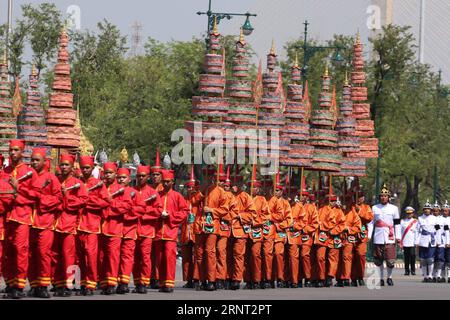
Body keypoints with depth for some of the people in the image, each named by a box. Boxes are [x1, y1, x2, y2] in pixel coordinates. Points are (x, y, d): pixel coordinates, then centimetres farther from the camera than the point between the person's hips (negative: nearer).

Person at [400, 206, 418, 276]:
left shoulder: (415, 222, 8)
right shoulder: (402, 221, 11)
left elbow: (416, 232, 8)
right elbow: (400, 231, 11)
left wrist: (416, 242, 1)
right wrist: (400, 242, 5)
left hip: (412, 243, -1)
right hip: (405, 243, 1)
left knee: (412, 256, -7)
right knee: (406, 257, 1)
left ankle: (413, 270, 0)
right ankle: (407, 271, 7)